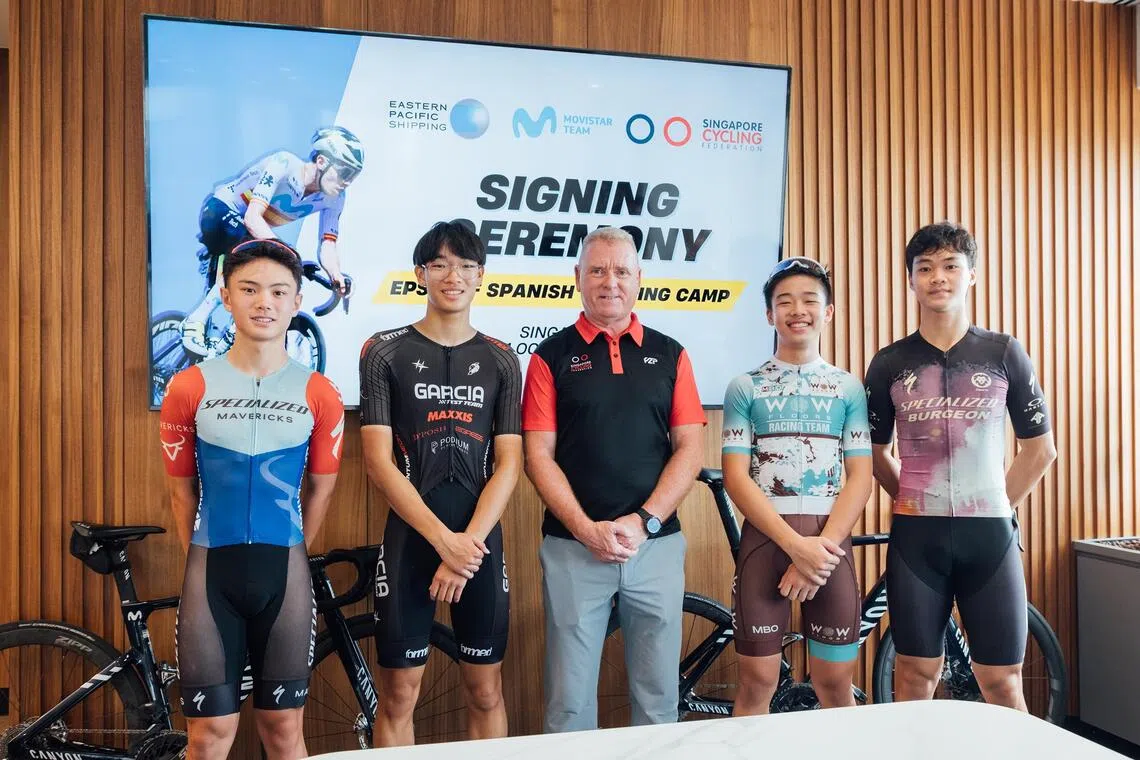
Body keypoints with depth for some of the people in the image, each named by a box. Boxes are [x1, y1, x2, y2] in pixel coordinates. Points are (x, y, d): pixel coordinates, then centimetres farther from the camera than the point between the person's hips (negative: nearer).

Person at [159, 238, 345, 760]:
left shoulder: (320, 395, -2)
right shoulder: (189, 388, -2)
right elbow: (181, 490, 6)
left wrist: (285, 558, 11)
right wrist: (208, 560, 9)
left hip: (285, 573, 1)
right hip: (210, 571, 0)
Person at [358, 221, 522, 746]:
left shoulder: (501, 361, 6)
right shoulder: (385, 352, 0)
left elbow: (508, 464, 0)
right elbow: (378, 461, -7)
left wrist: (468, 542, -12)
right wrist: (443, 540, -15)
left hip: (481, 541, 2)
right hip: (409, 540, -2)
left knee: (486, 692, 10)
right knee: (398, 696, 6)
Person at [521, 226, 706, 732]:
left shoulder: (669, 355, 8)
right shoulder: (552, 356, 3)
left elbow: (689, 449, 4)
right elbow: (539, 457, -2)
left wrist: (643, 521, -8)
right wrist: (588, 530, -12)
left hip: (657, 545, 2)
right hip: (573, 547, -1)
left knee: (658, 697, 11)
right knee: (570, 702, 6)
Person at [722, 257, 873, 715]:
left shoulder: (849, 388, 8)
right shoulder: (745, 387, 4)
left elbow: (860, 477, 2)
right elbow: (736, 478, -4)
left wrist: (822, 547, -12)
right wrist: (795, 544, -14)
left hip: (830, 541, 1)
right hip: (765, 538, -1)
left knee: (835, 683, 7)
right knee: (757, 682, 3)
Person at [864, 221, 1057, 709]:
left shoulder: (1004, 353, 2)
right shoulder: (889, 363, 3)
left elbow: (1040, 449, 8)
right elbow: (876, 450, 13)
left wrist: (999, 506, 5)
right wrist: (909, 500, 7)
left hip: (990, 534, 0)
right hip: (917, 536, 0)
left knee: (1001, 682, 5)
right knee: (916, 678, 7)